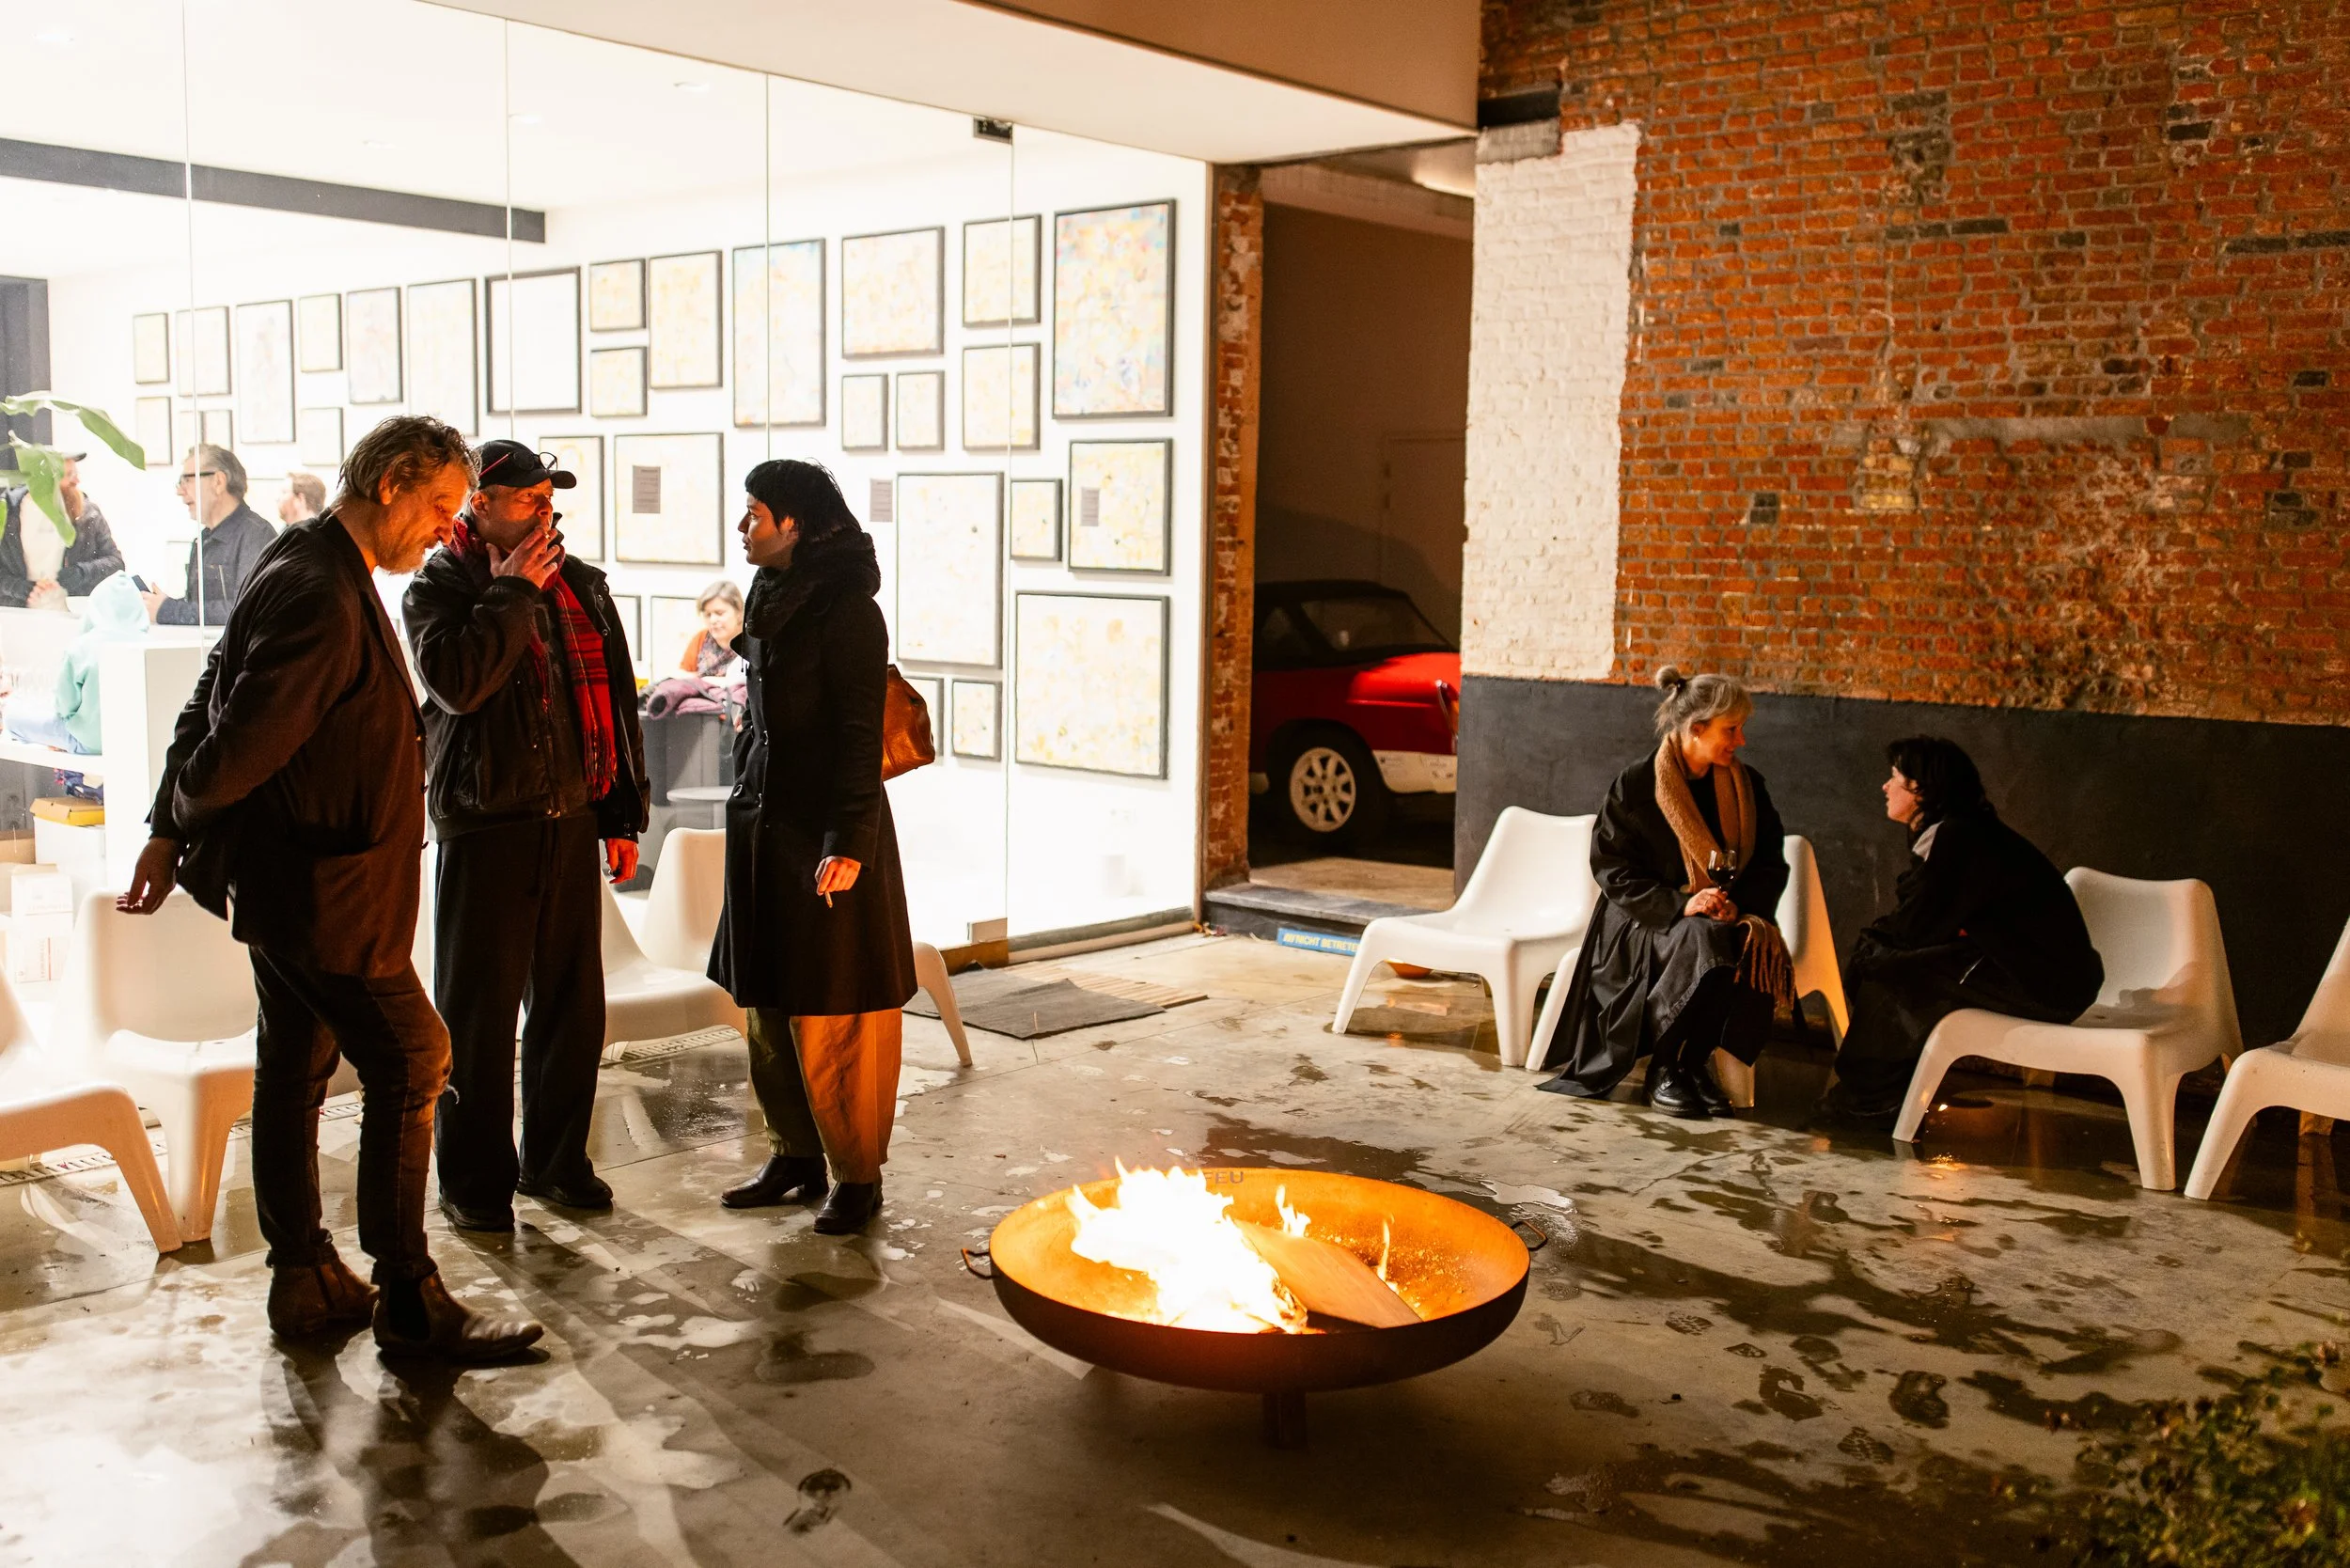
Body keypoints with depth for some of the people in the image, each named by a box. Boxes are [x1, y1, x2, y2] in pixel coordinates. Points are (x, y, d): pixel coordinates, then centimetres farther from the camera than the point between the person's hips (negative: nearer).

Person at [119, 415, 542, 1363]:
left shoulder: (308, 569, 12)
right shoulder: (321, 595, -22)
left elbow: (212, 700, 16)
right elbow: (245, 739, -24)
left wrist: (172, 829, 17)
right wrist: (188, 822, -4)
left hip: (287, 883, 11)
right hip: (322, 890, -11)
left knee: (295, 1071, 16)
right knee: (410, 1064, -4)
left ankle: (305, 1283, 28)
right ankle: (409, 1305, 5)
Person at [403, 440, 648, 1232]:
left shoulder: (581, 585, 12)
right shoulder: (440, 587, -3)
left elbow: (616, 700, 15)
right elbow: (456, 681, -22)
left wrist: (623, 813, 13)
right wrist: (514, 592, -15)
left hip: (572, 818, 5)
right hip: (485, 822, -5)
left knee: (573, 999, 11)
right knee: (478, 1006, 1)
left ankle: (556, 1159, 25)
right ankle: (474, 1180, 13)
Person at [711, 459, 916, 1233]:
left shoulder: (846, 609, -13)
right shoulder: (771, 597, 13)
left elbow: (860, 735, -17)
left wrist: (847, 845, -20)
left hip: (826, 835, -8)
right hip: (764, 827, 9)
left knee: (832, 1016, -2)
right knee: (769, 1007, 13)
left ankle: (857, 1174, 10)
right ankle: (796, 1155, 25)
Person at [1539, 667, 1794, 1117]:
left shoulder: (1747, 785, 5)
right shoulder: (1636, 785, -7)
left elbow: (1771, 865, 8)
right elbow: (1613, 869, -8)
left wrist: (1740, 906, -14)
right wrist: (1679, 904, -22)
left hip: (1728, 919, 4)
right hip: (1645, 922, -4)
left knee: (1760, 953, -30)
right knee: (1703, 941, -36)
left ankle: (1696, 1060, -12)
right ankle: (1663, 1066, -17)